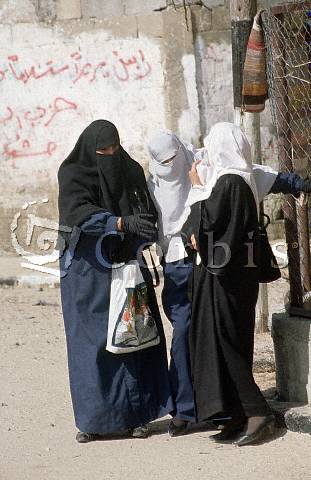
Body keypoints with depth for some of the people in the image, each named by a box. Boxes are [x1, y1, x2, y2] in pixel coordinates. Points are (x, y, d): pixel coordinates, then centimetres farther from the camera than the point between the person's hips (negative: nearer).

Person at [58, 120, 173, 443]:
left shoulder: (131, 171, 5)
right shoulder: (72, 175, -8)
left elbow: (149, 214, 11)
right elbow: (79, 213, -25)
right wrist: (122, 223, -38)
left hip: (127, 268, 4)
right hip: (88, 271, -4)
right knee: (92, 342, -2)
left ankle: (134, 415, 6)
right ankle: (93, 419, 3)